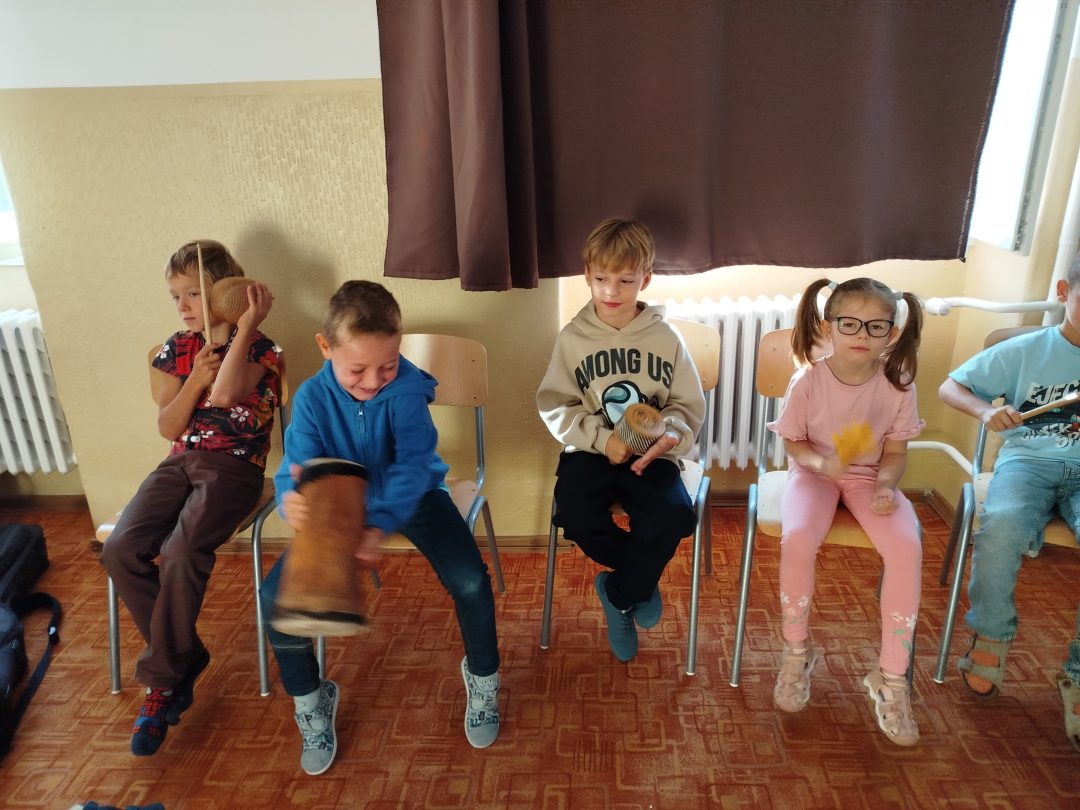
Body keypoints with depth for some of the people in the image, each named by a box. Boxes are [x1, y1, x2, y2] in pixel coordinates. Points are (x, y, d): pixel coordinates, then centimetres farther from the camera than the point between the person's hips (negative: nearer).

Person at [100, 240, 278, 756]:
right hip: (182, 462, 6)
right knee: (120, 550, -19)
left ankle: (162, 680, -9)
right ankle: (187, 656, -2)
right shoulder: (177, 349, 12)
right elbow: (168, 428, 9)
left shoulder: (259, 348, -3)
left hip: (234, 466, -5)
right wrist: (194, 380, -8)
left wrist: (246, 327, -22)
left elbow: (224, 395, -24)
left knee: (182, 554, -30)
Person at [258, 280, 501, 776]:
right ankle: (310, 700, 14)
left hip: (410, 497, -2)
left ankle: (482, 678, 9)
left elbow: (413, 464, -34)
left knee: (470, 581, -25)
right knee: (275, 594, -15)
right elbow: (296, 470, -25)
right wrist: (293, 500, -51)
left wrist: (379, 526, -53)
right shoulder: (312, 398, -16)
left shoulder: (408, 387, -23)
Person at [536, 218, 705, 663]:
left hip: (650, 454, 0)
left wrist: (669, 432, -19)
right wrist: (601, 439, -16)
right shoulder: (573, 337, 1)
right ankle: (640, 583, 4)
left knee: (674, 517, -28)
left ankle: (618, 592, 3)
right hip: (591, 450, 0)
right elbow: (554, 405, -1)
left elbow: (689, 405, 4)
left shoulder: (665, 337, 2)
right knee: (575, 514, -28)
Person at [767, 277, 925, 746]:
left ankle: (891, 677, -8)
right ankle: (796, 653, -5)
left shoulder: (897, 385, -10)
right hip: (814, 473, -1)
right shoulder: (808, 381, -16)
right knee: (797, 539, -31)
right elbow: (793, 442, -4)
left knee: (906, 546, -25)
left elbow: (895, 451, 0)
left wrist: (885, 484, -20)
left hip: (868, 476, 2)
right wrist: (821, 462, -24)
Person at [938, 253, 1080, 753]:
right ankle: (991, 639, -10)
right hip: (1028, 459, -1)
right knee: (1001, 524, -35)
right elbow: (950, 387, 8)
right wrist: (987, 410, -13)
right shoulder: (1026, 350, 9)